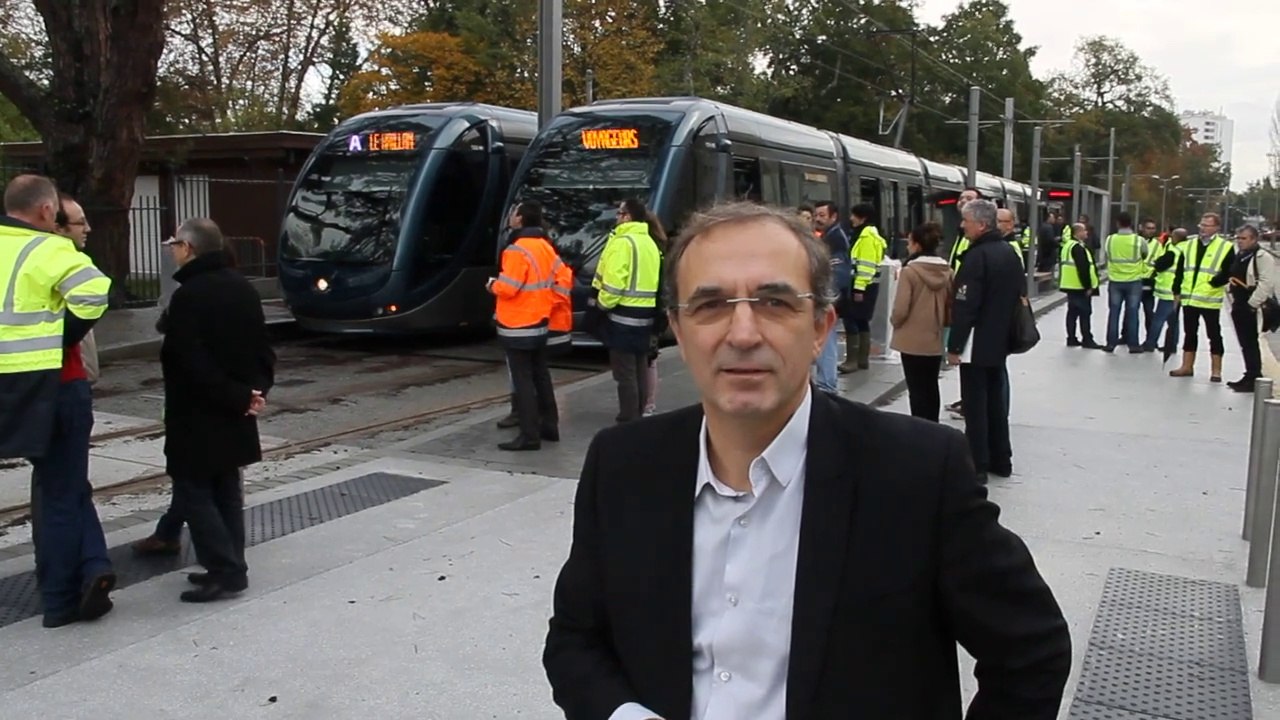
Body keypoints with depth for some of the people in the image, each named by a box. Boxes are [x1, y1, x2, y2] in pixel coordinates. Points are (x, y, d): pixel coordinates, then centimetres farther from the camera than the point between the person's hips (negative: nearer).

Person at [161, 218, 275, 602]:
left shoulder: (189, 295, -18)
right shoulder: (242, 287, 8)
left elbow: (192, 362, -22)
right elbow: (262, 347, 10)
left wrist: (239, 398, -16)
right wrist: (255, 390, 1)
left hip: (199, 414, -8)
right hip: (234, 412, 8)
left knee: (193, 490, 0)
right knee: (226, 489, 15)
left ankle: (225, 570, -3)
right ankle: (230, 566, 20)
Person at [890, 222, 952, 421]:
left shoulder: (910, 270, -17)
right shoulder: (946, 271, 0)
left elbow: (900, 309, -17)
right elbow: (951, 306, 6)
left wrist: (894, 321, 3)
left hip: (912, 340, -5)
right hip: (935, 340, 5)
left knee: (917, 390, 1)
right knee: (931, 388, 16)